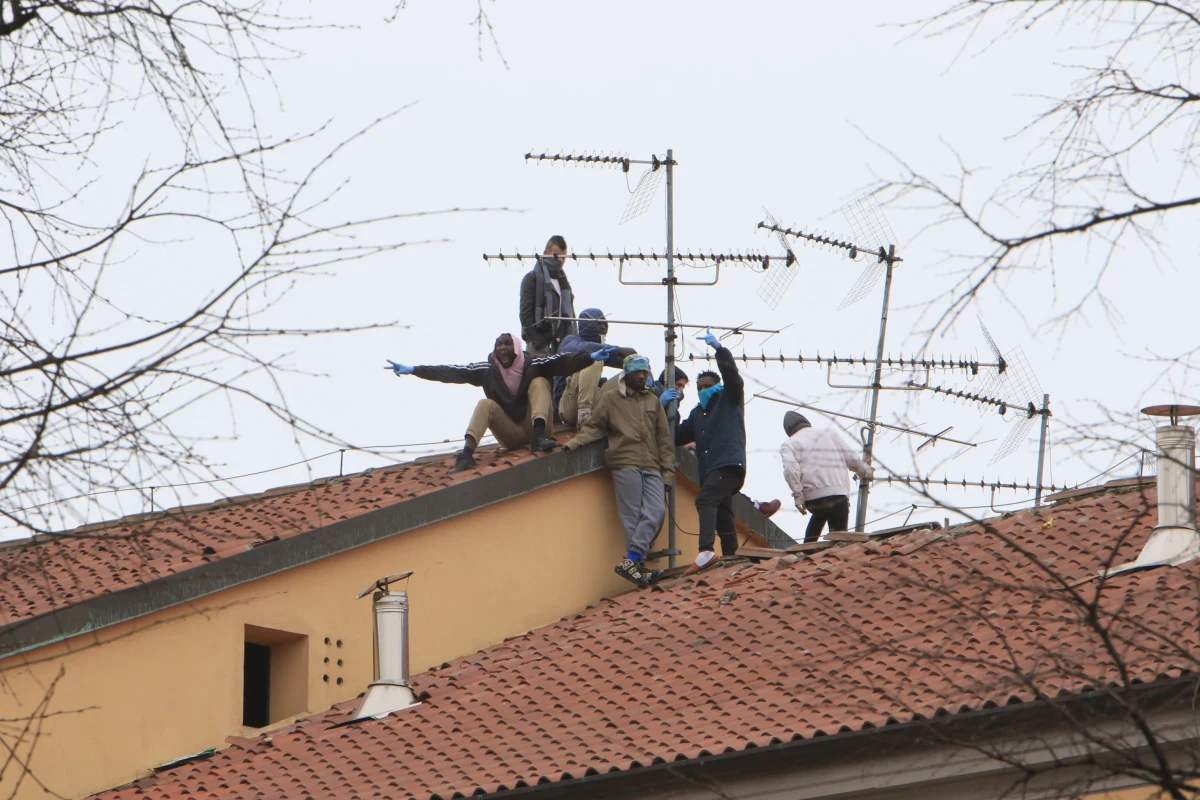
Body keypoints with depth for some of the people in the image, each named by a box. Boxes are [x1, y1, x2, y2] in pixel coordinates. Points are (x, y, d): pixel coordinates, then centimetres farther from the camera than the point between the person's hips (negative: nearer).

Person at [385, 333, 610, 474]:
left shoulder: (532, 364, -6)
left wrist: (590, 357, -38)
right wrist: (413, 370, -18)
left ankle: (539, 436, -31)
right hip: (510, 434, 1)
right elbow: (453, 373, -9)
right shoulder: (487, 370, -2)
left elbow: (561, 363, -21)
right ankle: (467, 453, -40)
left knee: (539, 382, -14)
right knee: (486, 404, -22)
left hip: (531, 426, -1)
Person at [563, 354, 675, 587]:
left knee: (656, 511, -14)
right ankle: (637, 564, -9)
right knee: (633, 517, -9)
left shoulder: (653, 402, 21)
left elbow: (664, 439, 21)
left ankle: (631, 561, -16)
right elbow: (594, 428, 10)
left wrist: (668, 471, 13)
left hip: (652, 468, 3)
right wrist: (574, 443, -8)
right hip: (625, 465, -3)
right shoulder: (611, 399, 10)